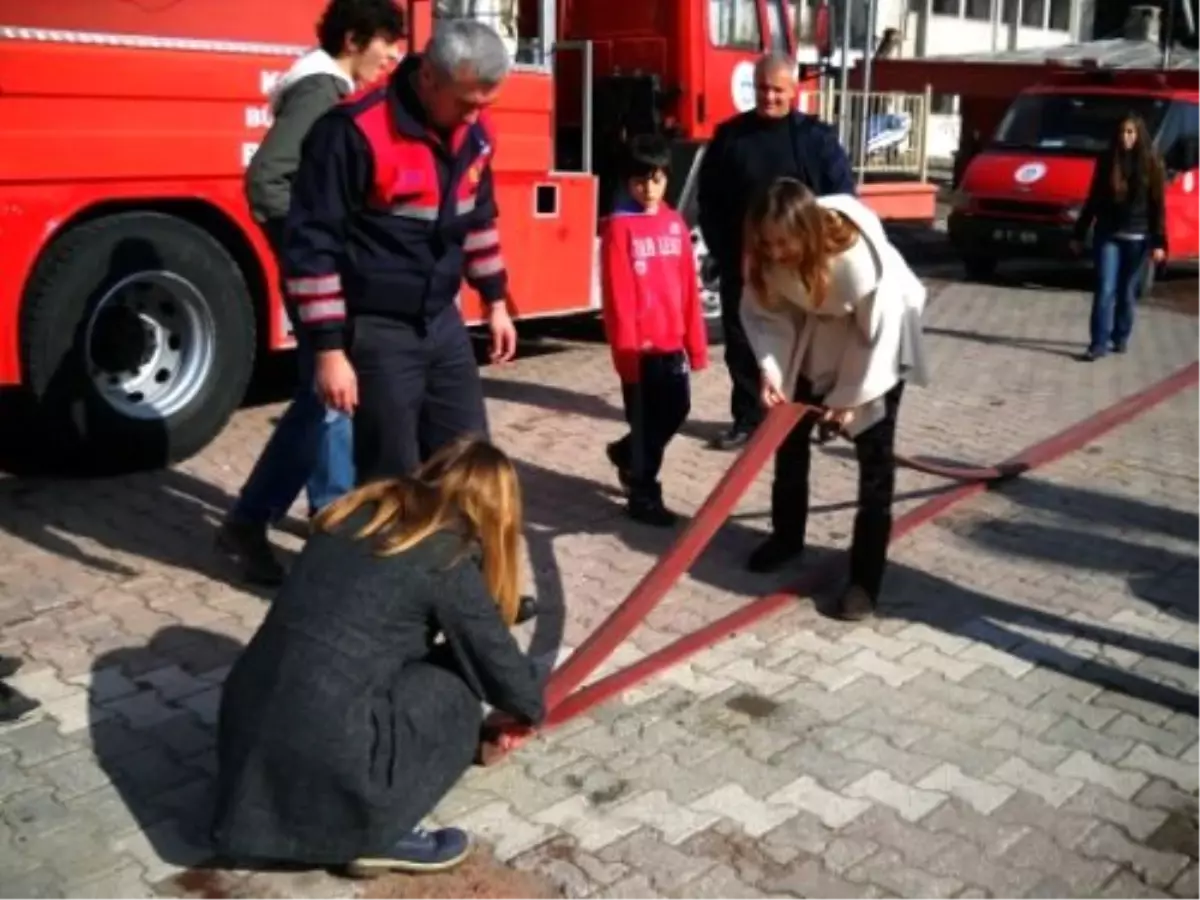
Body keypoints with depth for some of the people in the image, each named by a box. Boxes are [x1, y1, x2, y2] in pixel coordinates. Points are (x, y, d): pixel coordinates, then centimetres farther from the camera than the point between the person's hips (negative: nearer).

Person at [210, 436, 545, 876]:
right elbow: (500, 665, 6)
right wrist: (531, 709, 30)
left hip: (246, 729, 7)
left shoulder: (361, 512, 15)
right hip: (323, 758, -7)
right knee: (455, 694, 8)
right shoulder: (448, 559, -4)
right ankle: (377, 838, 6)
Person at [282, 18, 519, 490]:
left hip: (443, 323, 7)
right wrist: (329, 350, -19)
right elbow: (311, 246, -18)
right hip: (377, 331, -7)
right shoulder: (354, 132, -20)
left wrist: (495, 302, 19)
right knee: (391, 478, 0)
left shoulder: (473, 132, 2)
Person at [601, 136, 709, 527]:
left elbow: (689, 286, 8)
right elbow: (617, 294, -11)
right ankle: (643, 495, 19)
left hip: (672, 341, 6)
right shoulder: (619, 226, -9)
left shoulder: (675, 222, 7)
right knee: (645, 419, 4)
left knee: (677, 409, 14)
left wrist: (696, 342, 7)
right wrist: (626, 347, -14)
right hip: (640, 345, -5)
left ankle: (627, 453, 39)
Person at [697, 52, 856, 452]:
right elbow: (709, 198, 9)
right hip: (741, 263, 2)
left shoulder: (817, 137, 1)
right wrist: (721, 249, 1)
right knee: (742, 344, 7)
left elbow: (841, 196, 0)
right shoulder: (730, 135, 6)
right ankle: (748, 419, 19)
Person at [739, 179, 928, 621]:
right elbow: (763, 311, -10)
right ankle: (786, 536, 34)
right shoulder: (769, 255, -25)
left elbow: (878, 332, -28)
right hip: (816, 331, 6)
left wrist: (851, 396, -20)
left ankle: (865, 579, -2)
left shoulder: (857, 255, -40)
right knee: (790, 432, 13)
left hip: (879, 338, -5)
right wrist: (770, 369, -23)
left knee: (874, 457, -7)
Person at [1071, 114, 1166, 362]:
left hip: (1137, 238, 0)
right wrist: (1079, 233, 7)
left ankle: (1120, 337, 23)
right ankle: (1099, 343, -8)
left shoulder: (1151, 164, -1)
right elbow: (1093, 200, 8)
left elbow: (1157, 205, 0)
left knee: (1127, 292, 8)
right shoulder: (1106, 161, 3)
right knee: (1105, 290, -7)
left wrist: (1159, 242, -5)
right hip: (1107, 235, 1)